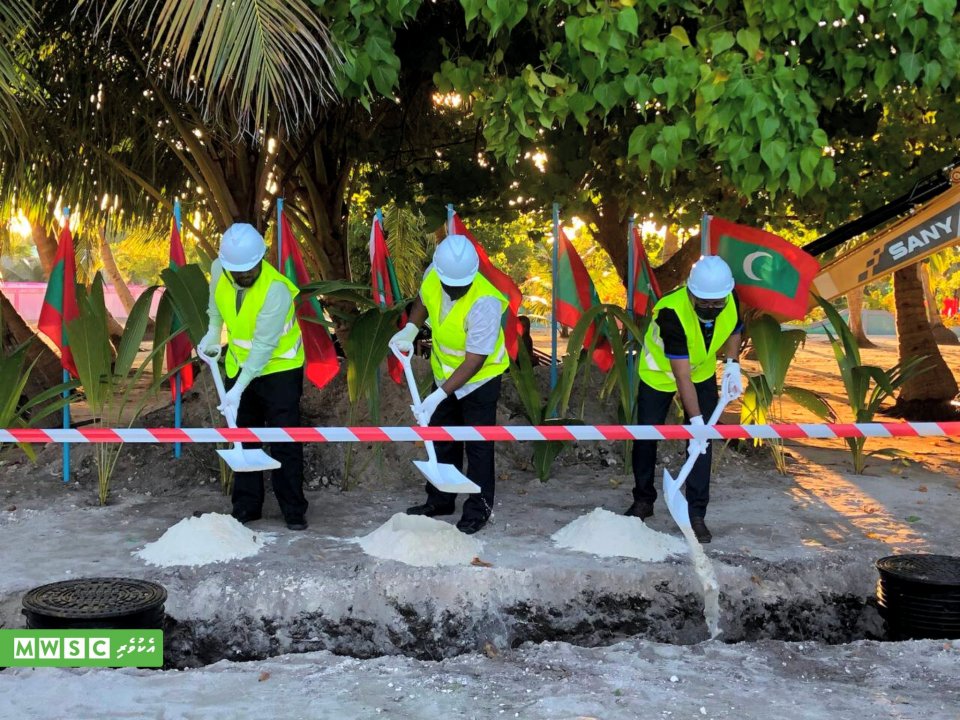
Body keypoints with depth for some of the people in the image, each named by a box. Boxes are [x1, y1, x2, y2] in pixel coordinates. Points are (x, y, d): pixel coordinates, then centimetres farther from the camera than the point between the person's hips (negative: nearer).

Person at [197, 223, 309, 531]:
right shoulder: (218, 269, -12)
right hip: (239, 364, 6)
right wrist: (213, 332, -1)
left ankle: (293, 510, 3)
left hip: (279, 366, -6)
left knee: (284, 439, -5)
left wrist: (238, 389, -34)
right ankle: (246, 506, 19)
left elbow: (263, 347, -31)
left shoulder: (276, 289, -30)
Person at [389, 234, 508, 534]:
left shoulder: (485, 302, -35)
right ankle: (440, 499, 30)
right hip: (444, 371, 7)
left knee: (478, 444, -1)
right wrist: (410, 329, -6)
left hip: (480, 377, -7)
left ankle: (479, 508, 13)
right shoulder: (432, 275, -16)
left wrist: (438, 396, -33)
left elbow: (474, 361, -32)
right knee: (441, 438, 16)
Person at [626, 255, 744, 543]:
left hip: (703, 372, 3)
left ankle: (696, 514, 0)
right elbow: (682, 377, -37)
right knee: (646, 437, 3)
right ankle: (643, 501, 25)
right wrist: (696, 421, -39)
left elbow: (733, 331, 4)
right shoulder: (673, 312, -39)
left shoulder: (731, 301, -23)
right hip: (659, 373, -3)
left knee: (702, 442, -6)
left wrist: (732, 364, -13)